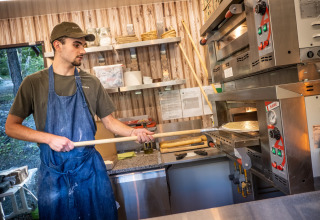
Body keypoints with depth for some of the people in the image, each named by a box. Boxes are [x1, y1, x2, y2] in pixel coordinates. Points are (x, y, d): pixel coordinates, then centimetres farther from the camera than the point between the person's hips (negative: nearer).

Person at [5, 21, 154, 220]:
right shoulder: (34, 83, -5)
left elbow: (109, 121, 4)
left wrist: (133, 132, -13)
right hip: (54, 173, -1)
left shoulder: (91, 82, -1)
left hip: (91, 168, 2)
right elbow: (11, 127, -2)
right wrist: (49, 138, -16)